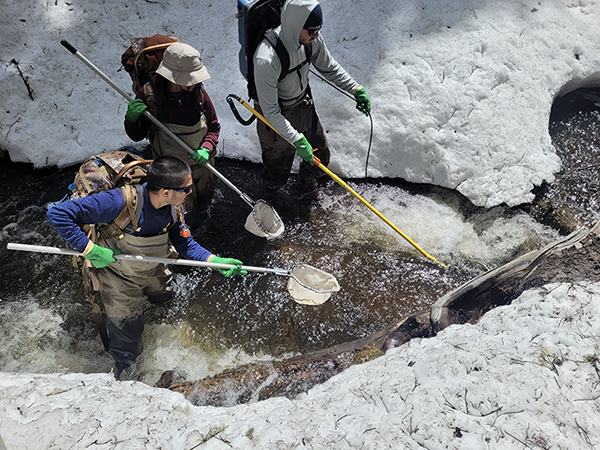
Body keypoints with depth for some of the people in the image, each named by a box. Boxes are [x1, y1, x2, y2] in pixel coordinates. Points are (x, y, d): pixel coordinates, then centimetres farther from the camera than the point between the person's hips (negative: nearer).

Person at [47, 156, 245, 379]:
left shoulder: (174, 207, -18)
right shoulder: (120, 202, -39)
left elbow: (185, 243, -6)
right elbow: (58, 213, -35)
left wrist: (214, 260, -21)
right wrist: (91, 250, -35)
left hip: (153, 269, 5)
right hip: (120, 276, -5)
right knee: (128, 335, 6)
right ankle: (124, 377, 36)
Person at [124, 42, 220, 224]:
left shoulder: (198, 92, -16)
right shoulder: (148, 95, -23)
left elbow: (214, 126, -3)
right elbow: (137, 136, -9)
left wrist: (206, 149, -22)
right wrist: (131, 118, -31)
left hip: (201, 163, 3)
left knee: (204, 202, 27)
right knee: (187, 214, 15)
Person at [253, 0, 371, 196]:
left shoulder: (311, 39, -18)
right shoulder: (266, 60, -39)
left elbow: (329, 67, 4)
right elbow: (271, 112, -32)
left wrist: (356, 89, 0)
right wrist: (297, 140, -35)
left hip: (303, 104, 6)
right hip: (276, 116, -6)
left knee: (320, 156, 20)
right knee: (277, 170, 13)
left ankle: (306, 187, 54)